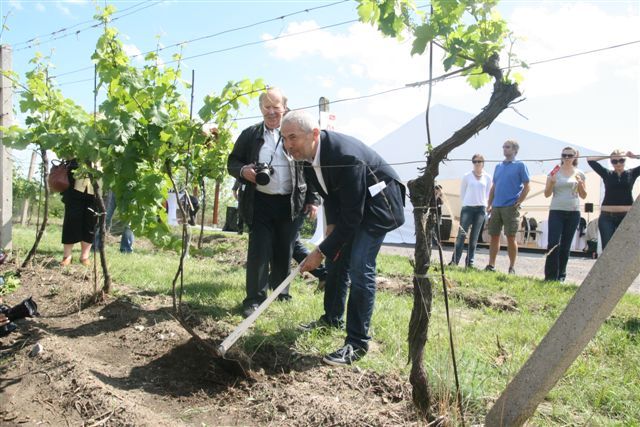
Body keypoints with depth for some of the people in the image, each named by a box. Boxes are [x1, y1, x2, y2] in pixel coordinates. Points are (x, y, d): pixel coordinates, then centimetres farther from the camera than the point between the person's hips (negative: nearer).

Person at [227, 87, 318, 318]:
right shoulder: (250, 134, 6)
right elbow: (232, 162, 9)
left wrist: (312, 200, 2)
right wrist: (243, 171, -14)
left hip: (290, 203, 1)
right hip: (260, 202, 0)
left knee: (284, 252, 11)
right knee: (258, 251, -3)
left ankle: (281, 292, 29)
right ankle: (255, 298, 9)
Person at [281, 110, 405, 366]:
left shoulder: (346, 155, -36)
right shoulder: (308, 153, -10)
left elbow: (352, 216, -32)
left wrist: (321, 251, -27)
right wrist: (331, 225, -6)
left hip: (376, 202, -8)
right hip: (346, 203, 9)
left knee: (360, 267, -17)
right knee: (336, 258, 13)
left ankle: (357, 343, -7)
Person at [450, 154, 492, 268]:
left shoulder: (487, 177, 5)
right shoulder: (467, 176, 2)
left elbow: (488, 194, 13)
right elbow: (462, 193, 8)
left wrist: (485, 205, 7)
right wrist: (466, 202, 5)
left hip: (480, 209, 2)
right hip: (467, 207, -2)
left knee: (474, 237, 5)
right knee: (461, 234, -8)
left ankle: (470, 262, 10)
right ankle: (455, 260, -7)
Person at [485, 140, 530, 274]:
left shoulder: (520, 165, 0)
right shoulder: (498, 166, 16)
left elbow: (526, 187, -3)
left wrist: (518, 203, -10)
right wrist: (489, 205, 10)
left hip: (511, 207, -5)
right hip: (496, 207, 5)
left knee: (510, 238, -2)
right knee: (494, 236, 6)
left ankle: (512, 267, 7)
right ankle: (491, 265, 12)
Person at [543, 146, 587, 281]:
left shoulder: (579, 174, 8)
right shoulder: (554, 172, 3)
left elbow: (583, 196, 10)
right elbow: (547, 194, 3)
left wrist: (580, 183, -8)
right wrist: (551, 182, -14)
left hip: (573, 213, 2)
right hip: (556, 211, -2)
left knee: (566, 245, 6)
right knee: (553, 243, -12)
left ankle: (561, 275, 14)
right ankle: (550, 276, -7)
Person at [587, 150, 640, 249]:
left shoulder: (631, 173, 9)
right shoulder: (607, 174, 8)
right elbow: (590, 160, 5)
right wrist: (607, 156, 6)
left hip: (627, 216, 0)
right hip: (607, 216, 0)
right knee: (607, 248, 1)